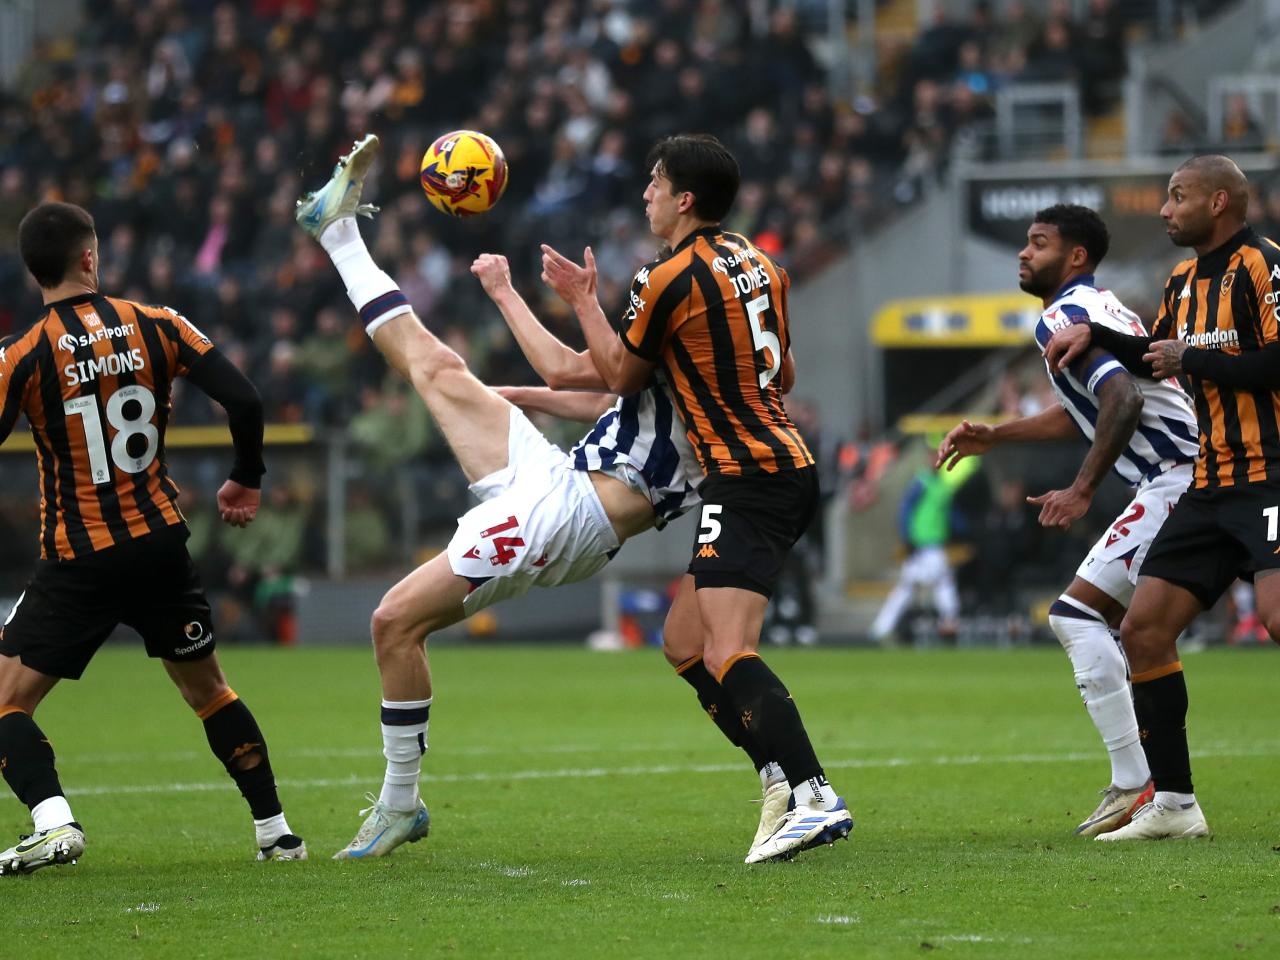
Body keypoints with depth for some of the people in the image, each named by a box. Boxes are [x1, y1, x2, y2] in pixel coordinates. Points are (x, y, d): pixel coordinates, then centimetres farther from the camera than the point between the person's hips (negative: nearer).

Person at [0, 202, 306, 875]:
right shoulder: (154, 326, -2)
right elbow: (244, 401, -5)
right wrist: (246, 481, 12)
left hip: (77, 562, -4)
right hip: (161, 545, 4)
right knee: (208, 690, 20)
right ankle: (275, 830, 21)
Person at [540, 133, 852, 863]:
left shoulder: (669, 281, -11)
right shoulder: (759, 263, 13)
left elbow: (620, 375, 4)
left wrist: (583, 299, 15)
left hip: (747, 480, -10)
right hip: (787, 463, 10)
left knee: (728, 654, -20)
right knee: (685, 644, 14)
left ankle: (816, 798, -33)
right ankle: (788, 778, 11)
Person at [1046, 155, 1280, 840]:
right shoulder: (1185, 279, 17)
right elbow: (1153, 359, 34)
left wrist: (1192, 359, -13)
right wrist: (1095, 335, 21)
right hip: (1211, 487, 9)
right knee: (1144, 628, 6)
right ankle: (1173, 803, 13)